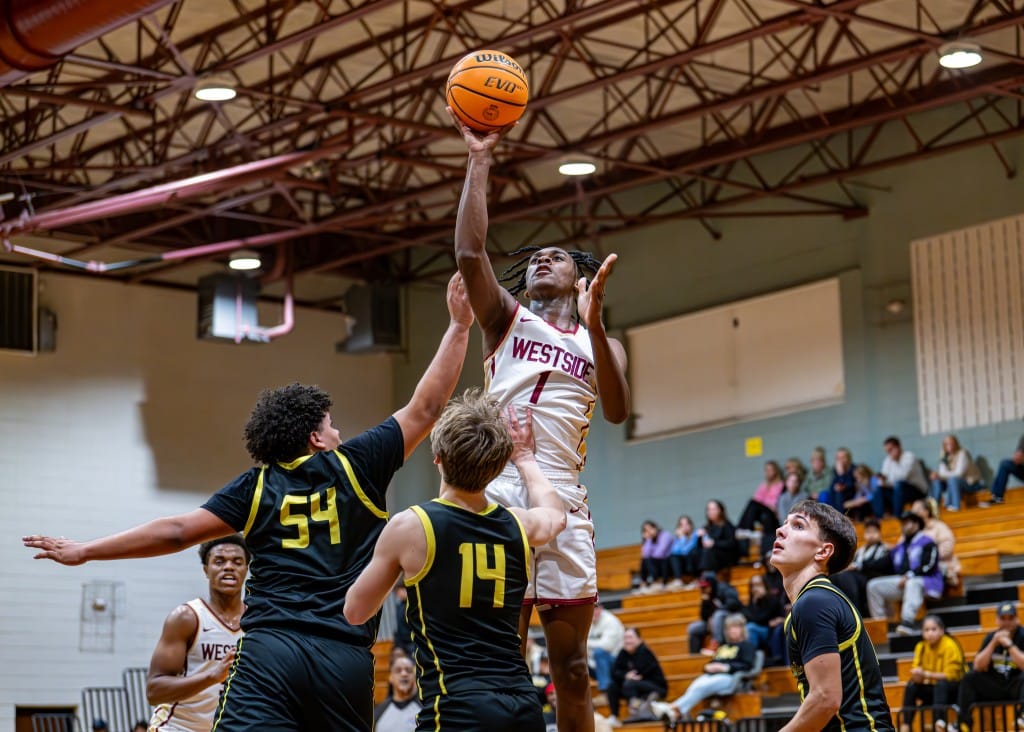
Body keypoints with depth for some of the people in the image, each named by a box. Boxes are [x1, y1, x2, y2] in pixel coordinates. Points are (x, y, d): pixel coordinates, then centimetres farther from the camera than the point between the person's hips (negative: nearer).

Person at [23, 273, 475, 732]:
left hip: (271, 649, 0)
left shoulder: (256, 486, 11)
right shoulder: (355, 464, 9)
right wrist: (460, 325, 22)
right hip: (346, 659, 1)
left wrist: (85, 551, 18)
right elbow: (425, 408, 14)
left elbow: (177, 531, 9)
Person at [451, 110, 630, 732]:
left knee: (572, 666, 2)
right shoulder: (507, 317, 16)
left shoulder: (601, 344, 18)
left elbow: (618, 411, -2)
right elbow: (470, 251, -1)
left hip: (564, 502, 1)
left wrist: (594, 322, -14)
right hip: (499, 496, -1)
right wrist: (480, 159, -2)